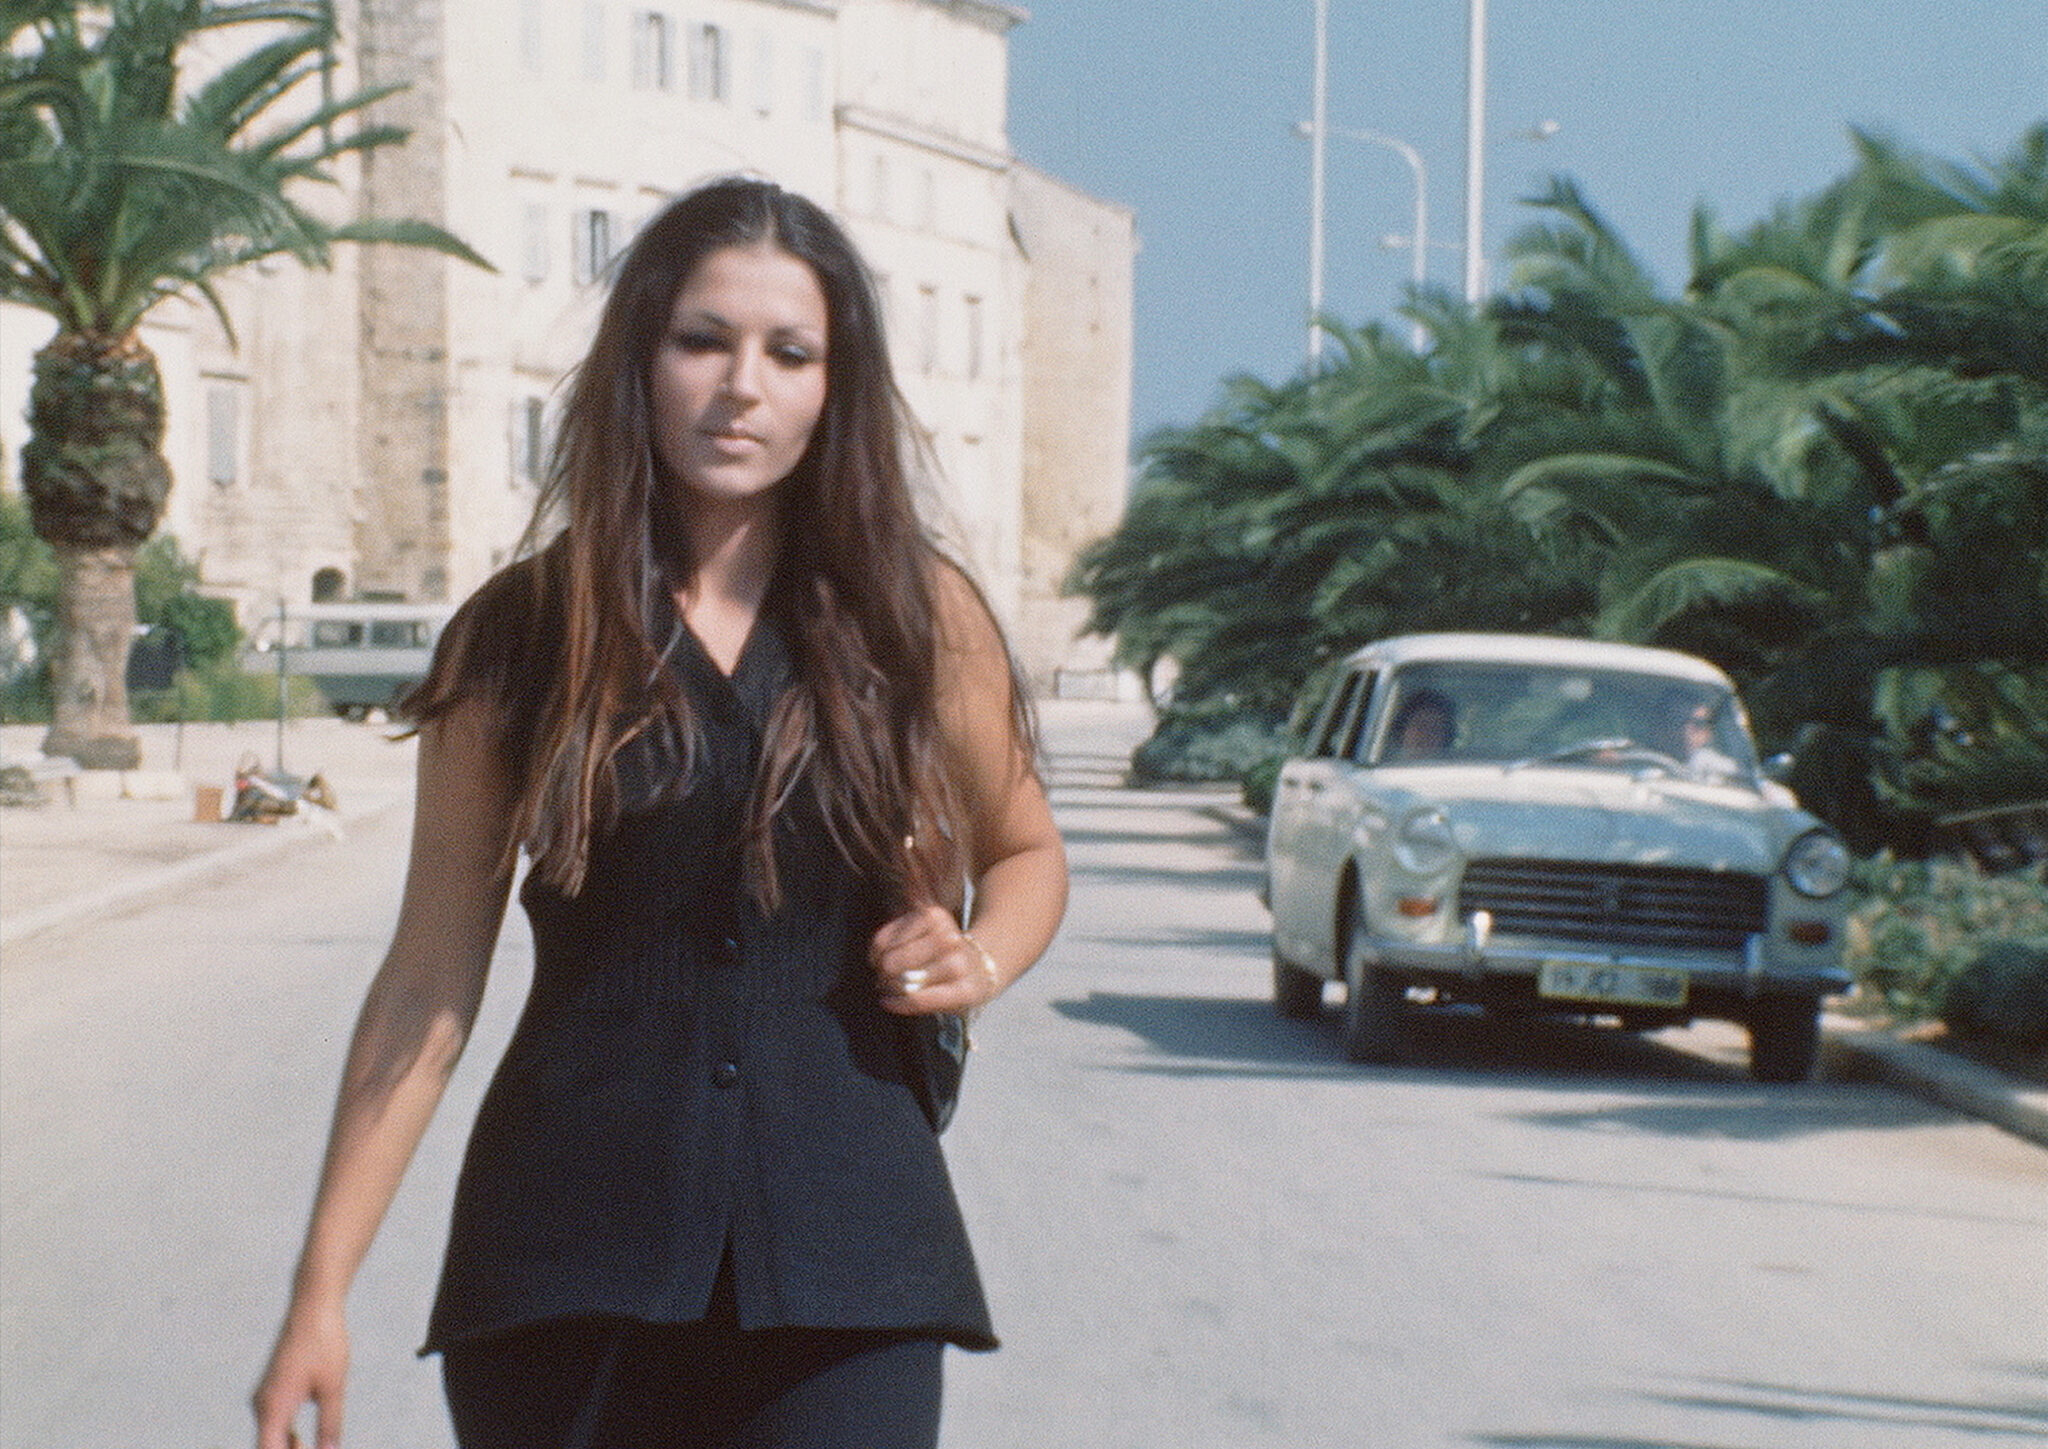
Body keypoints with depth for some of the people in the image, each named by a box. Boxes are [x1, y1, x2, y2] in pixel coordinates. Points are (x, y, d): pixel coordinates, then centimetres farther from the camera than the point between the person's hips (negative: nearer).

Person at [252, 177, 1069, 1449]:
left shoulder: (918, 616, 5)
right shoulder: (521, 634, 3)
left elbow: (1026, 850, 21)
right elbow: (430, 983, 4)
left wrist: (980, 958, -2)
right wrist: (322, 1289, -1)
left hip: (842, 1242, 0)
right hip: (569, 1250, 0)